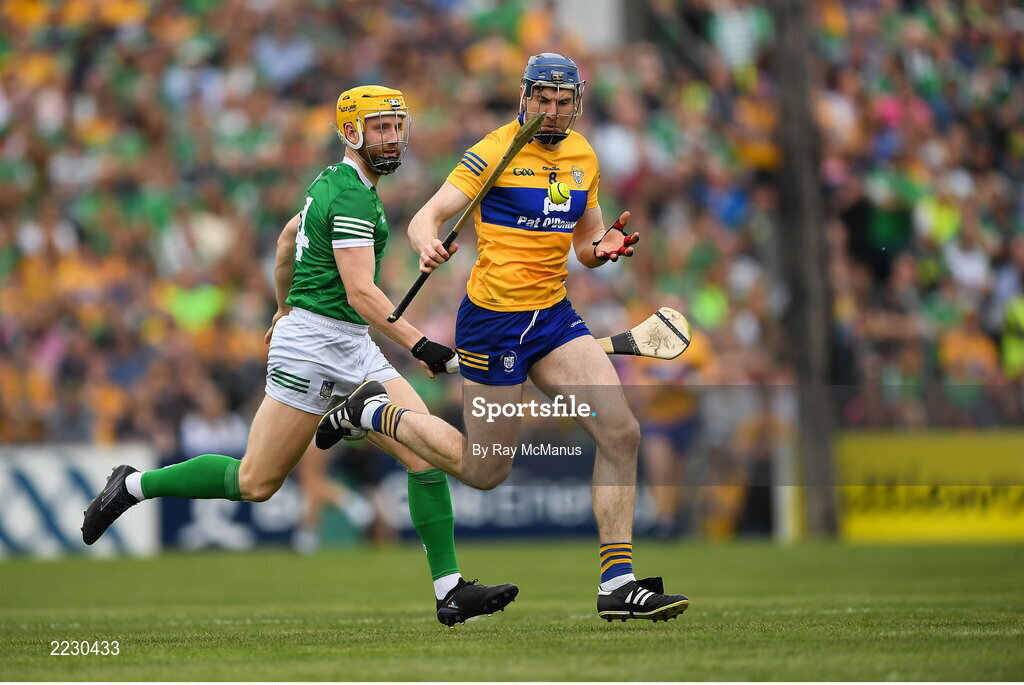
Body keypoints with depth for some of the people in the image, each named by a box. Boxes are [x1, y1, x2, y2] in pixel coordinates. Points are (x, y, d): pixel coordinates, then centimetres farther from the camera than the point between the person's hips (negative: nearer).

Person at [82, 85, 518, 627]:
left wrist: (286, 309, 43)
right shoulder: (352, 196, -15)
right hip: (313, 343, -10)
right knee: (256, 482, -4)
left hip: (353, 348, 10)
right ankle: (134, 485, 15)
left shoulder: (332, 182, 16)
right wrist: (418, 344, -28)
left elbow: (288, 238, 31)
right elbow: (360, 291, -23)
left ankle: (450, 592, -9)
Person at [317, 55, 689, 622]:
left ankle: (617, 585, -5)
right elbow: (425, 218, -13)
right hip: (493, 319, -6)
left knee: (622, 433, -10)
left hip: (554, 315, 6)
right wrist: (427, 245, -36)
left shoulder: (583, 157, 10)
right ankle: (375, 412, 25)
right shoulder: (494, 152, -10)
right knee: (485, 471, 1)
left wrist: (605, 247, -4)